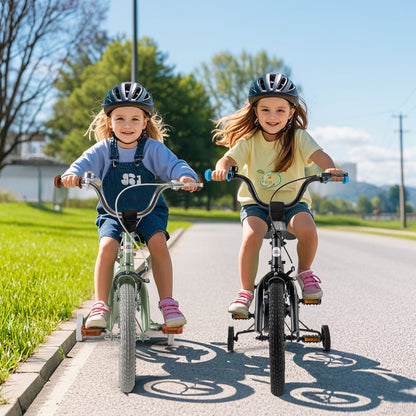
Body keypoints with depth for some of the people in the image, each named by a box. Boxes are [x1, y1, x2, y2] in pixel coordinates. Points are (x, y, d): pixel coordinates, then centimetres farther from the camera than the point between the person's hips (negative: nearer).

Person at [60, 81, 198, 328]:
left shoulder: (153, 149, -2)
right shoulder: (103, 150, 0)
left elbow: (173, 164, -13)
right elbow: (85, 163, -13)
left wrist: (185, 176, -36)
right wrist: (72, 175, -36)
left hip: (149, 211, 0)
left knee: (158, 243, -28)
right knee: (107, 246, -27)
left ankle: (168, 303, -17)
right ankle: (101, 306, -17)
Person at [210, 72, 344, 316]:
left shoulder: (298, 137, -3)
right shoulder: (249, 139, -2)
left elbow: (319, 154, -18)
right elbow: (230, 158, -15)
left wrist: (330, 168, -42)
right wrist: (222, 168, -40)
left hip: (292, 201, 0)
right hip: (255, 202, 0)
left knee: (307, 230, -31)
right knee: (252, 235, -30)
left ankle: (304, 272, 0)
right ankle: (246, 291, -12)